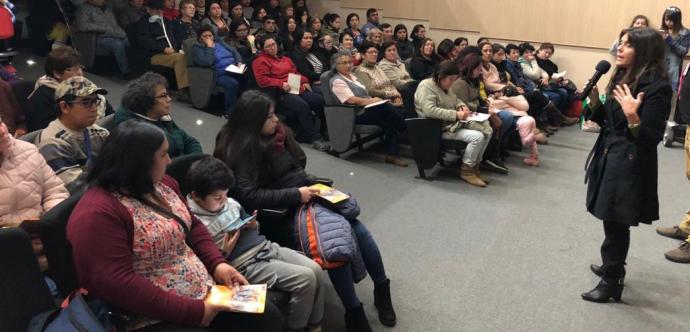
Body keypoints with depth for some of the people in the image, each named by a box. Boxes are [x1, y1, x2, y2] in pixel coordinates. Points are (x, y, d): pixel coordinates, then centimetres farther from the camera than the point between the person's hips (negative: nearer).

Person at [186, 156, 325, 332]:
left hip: (265, 247, 8)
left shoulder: (231, 203, 10)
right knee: (305, 278, -19)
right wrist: (224, 253, -21)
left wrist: (253, 224, 4)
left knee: (315, 269, -6)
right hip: (245, 265, -8)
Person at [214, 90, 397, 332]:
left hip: (305, 198, 8)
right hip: (283, 212, -8)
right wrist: (296, 195, -23)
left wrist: (316, 184, 5)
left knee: (358, 229, -9)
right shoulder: (241, 149, -13)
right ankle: (354, 313, -13)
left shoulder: (271, 135, 10)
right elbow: (249, 196, -22)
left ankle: (382, 289, 9)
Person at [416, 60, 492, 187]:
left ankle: (474, 166, 8)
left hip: (454, 122, 10)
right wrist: (456, 114, -28)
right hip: (440, 128, -10)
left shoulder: (446, 86, 13)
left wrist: (462, 106, 5)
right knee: (477, 137, -23)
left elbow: (455, 99, 30)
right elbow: (430, 110, -29)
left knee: (487, 130, -1)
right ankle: (466, 171, -6)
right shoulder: (426, 86, -16)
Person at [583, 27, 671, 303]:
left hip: (631, 164, -8)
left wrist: (632, 116, -35)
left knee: (616, 222, -1)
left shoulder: (656, 86, -17)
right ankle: (612, 265, 36)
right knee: (611, 219, 18)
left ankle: (612, 281, 14)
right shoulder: (623, 78, 8)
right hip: (609, 156, 8)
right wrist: (595, 100, -1)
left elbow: (652, 137, -20)